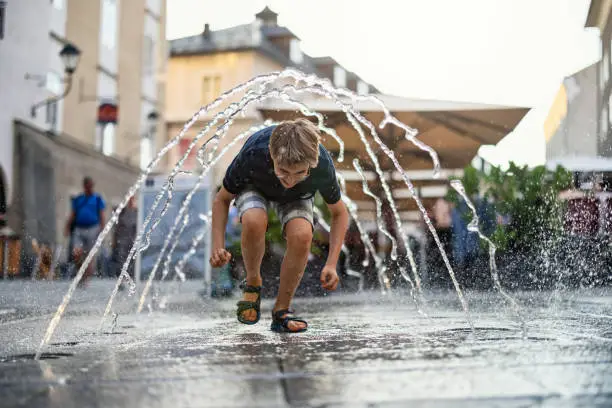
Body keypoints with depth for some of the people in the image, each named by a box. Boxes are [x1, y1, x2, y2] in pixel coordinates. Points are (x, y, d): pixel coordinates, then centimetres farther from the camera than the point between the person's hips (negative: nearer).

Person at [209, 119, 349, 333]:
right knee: (254, 221, -36)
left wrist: (331, 264, -28)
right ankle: (252, 283, -5)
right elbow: (222, 199, -20)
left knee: (301, 235, -31)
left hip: (297, 197, 1)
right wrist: (218, 247, -33)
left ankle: (281, 310, -9)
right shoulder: (252, 155, -40)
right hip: (255, 187, -1)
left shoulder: (322, 166, -37)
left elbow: (339, 213, -17)